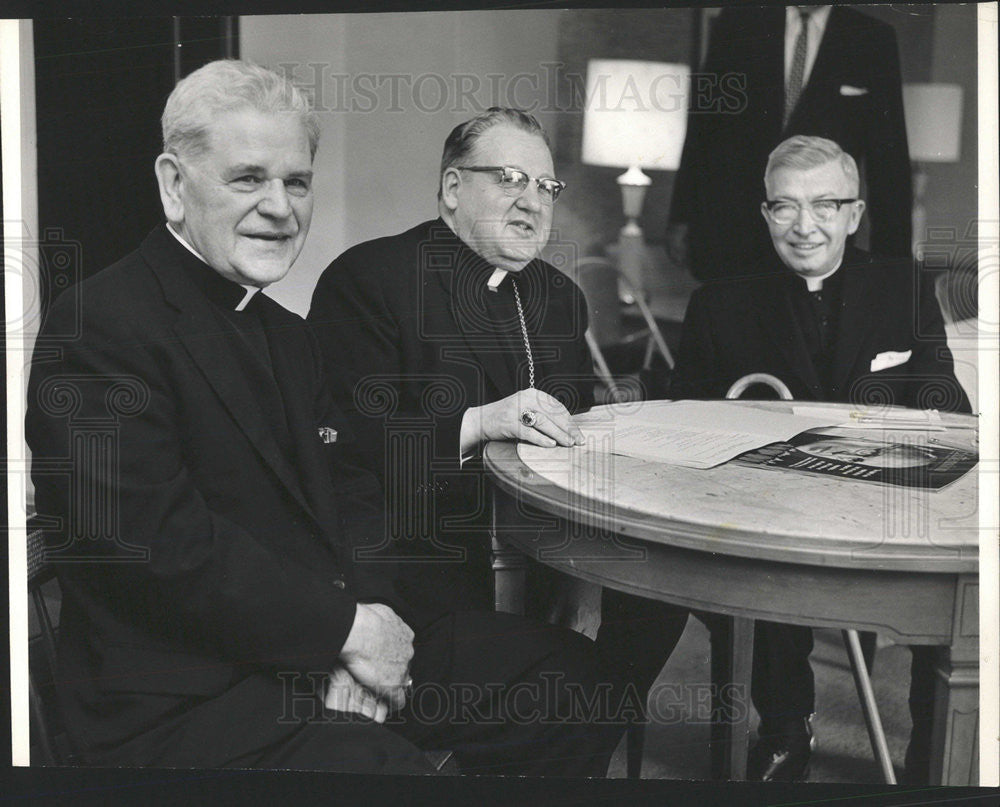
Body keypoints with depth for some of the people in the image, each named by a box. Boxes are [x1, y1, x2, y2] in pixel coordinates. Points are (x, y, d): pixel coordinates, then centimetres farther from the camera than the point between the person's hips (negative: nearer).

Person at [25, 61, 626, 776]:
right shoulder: (101, 327, -11)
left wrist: (365, 623, -7)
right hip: (182, 699, -8)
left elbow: (351, 491, 13)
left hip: (334, 654, 9)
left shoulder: (289, 335, 18)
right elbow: (158, 541, -20)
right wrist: (343, 630, -15)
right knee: (388, 767, -34)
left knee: (569, 673, 6)